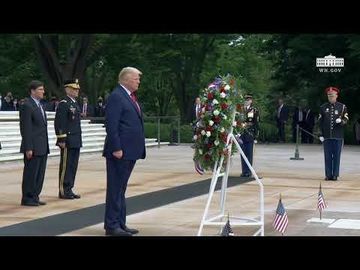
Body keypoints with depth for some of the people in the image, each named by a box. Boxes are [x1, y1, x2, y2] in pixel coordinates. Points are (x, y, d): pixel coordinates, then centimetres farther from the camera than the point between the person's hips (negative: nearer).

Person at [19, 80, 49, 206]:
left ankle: (34, 197, 18)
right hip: (33, 148, -9)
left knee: (40, 174, 11)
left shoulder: (39, 105, 16)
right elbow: (26, 129, -16)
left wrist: (45, 146, 17)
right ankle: (27, 199, 6)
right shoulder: (27, 106, -12)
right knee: (31, 173, -2)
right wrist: (28, 148, -19)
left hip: (42, 147, 9)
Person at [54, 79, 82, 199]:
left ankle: (69, 189, 16)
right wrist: (61, 140, -18)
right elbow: (59, 123, -15)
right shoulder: (63, 104, -11)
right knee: (66, 166, -3)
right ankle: (63, 191, 3)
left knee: (73, 166, 10)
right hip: (68, 142, -9)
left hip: (76, 142, 9)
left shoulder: (75, 104, 17)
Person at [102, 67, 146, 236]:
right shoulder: (116, 97, -12)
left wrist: (139, 148, 16)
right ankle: (112, 226, 1)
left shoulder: (130, 97, 17)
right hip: (120, 152, -9)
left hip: (130, 151, 9)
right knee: (115, 189, -3)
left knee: (121, 189, 13)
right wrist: (116, 148, -21)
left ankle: (120, 224, 19)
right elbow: (111, 126, -18)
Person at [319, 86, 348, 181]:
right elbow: (320, 122, 7)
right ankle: (328, 175, 8)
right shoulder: (323, 107, 7)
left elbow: (346, 119, 4)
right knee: (328, 156, 3)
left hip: (338, 136, -1)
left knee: (336, 156, 2)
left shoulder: (342, 107, 4)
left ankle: (335, 175, 8)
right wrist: (321, 134, 1)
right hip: (327, 136, 1)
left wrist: (341, 121, -19)